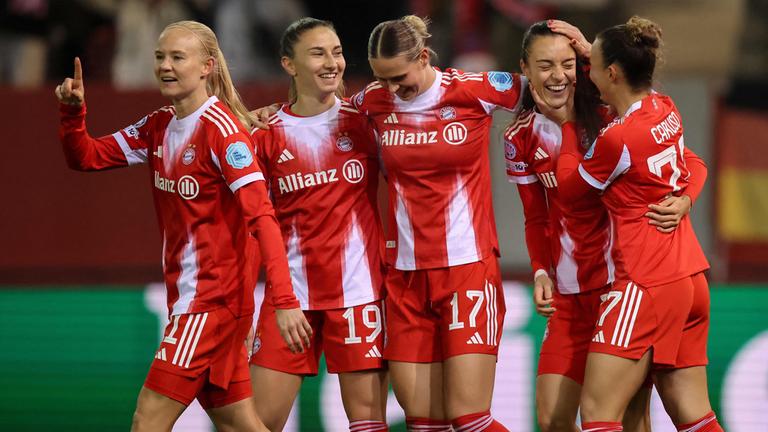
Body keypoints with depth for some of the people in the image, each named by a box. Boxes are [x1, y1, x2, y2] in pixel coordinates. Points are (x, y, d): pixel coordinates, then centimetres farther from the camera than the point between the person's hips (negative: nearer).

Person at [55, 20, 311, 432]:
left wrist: (283, 300, -31)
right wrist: (72, 110, -7)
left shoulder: (221, 128, -15)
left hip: (214, 296, -8)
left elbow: (261, 216, -22)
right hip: (189, 296, 8)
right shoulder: (159, 127, 10)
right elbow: (85, 157, 14)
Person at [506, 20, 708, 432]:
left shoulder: (609, 115, -9)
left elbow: (691, 163, -4)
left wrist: (683, 201, -24)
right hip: (570, 297, 4)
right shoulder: (520, 138, 2)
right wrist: (541, 273, -4)